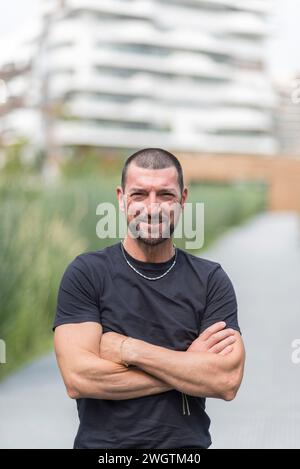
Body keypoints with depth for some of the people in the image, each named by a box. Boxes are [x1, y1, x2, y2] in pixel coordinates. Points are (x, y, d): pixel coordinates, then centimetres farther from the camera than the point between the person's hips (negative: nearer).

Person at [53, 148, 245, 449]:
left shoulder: (212, 280, -3)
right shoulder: (85, 274, -8)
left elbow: (227, 381, -14)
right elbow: (79, 378, -18)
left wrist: (128, 349, -19)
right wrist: (189, 366, -16)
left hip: (189, 440, 2)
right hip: (103, 442, -1)